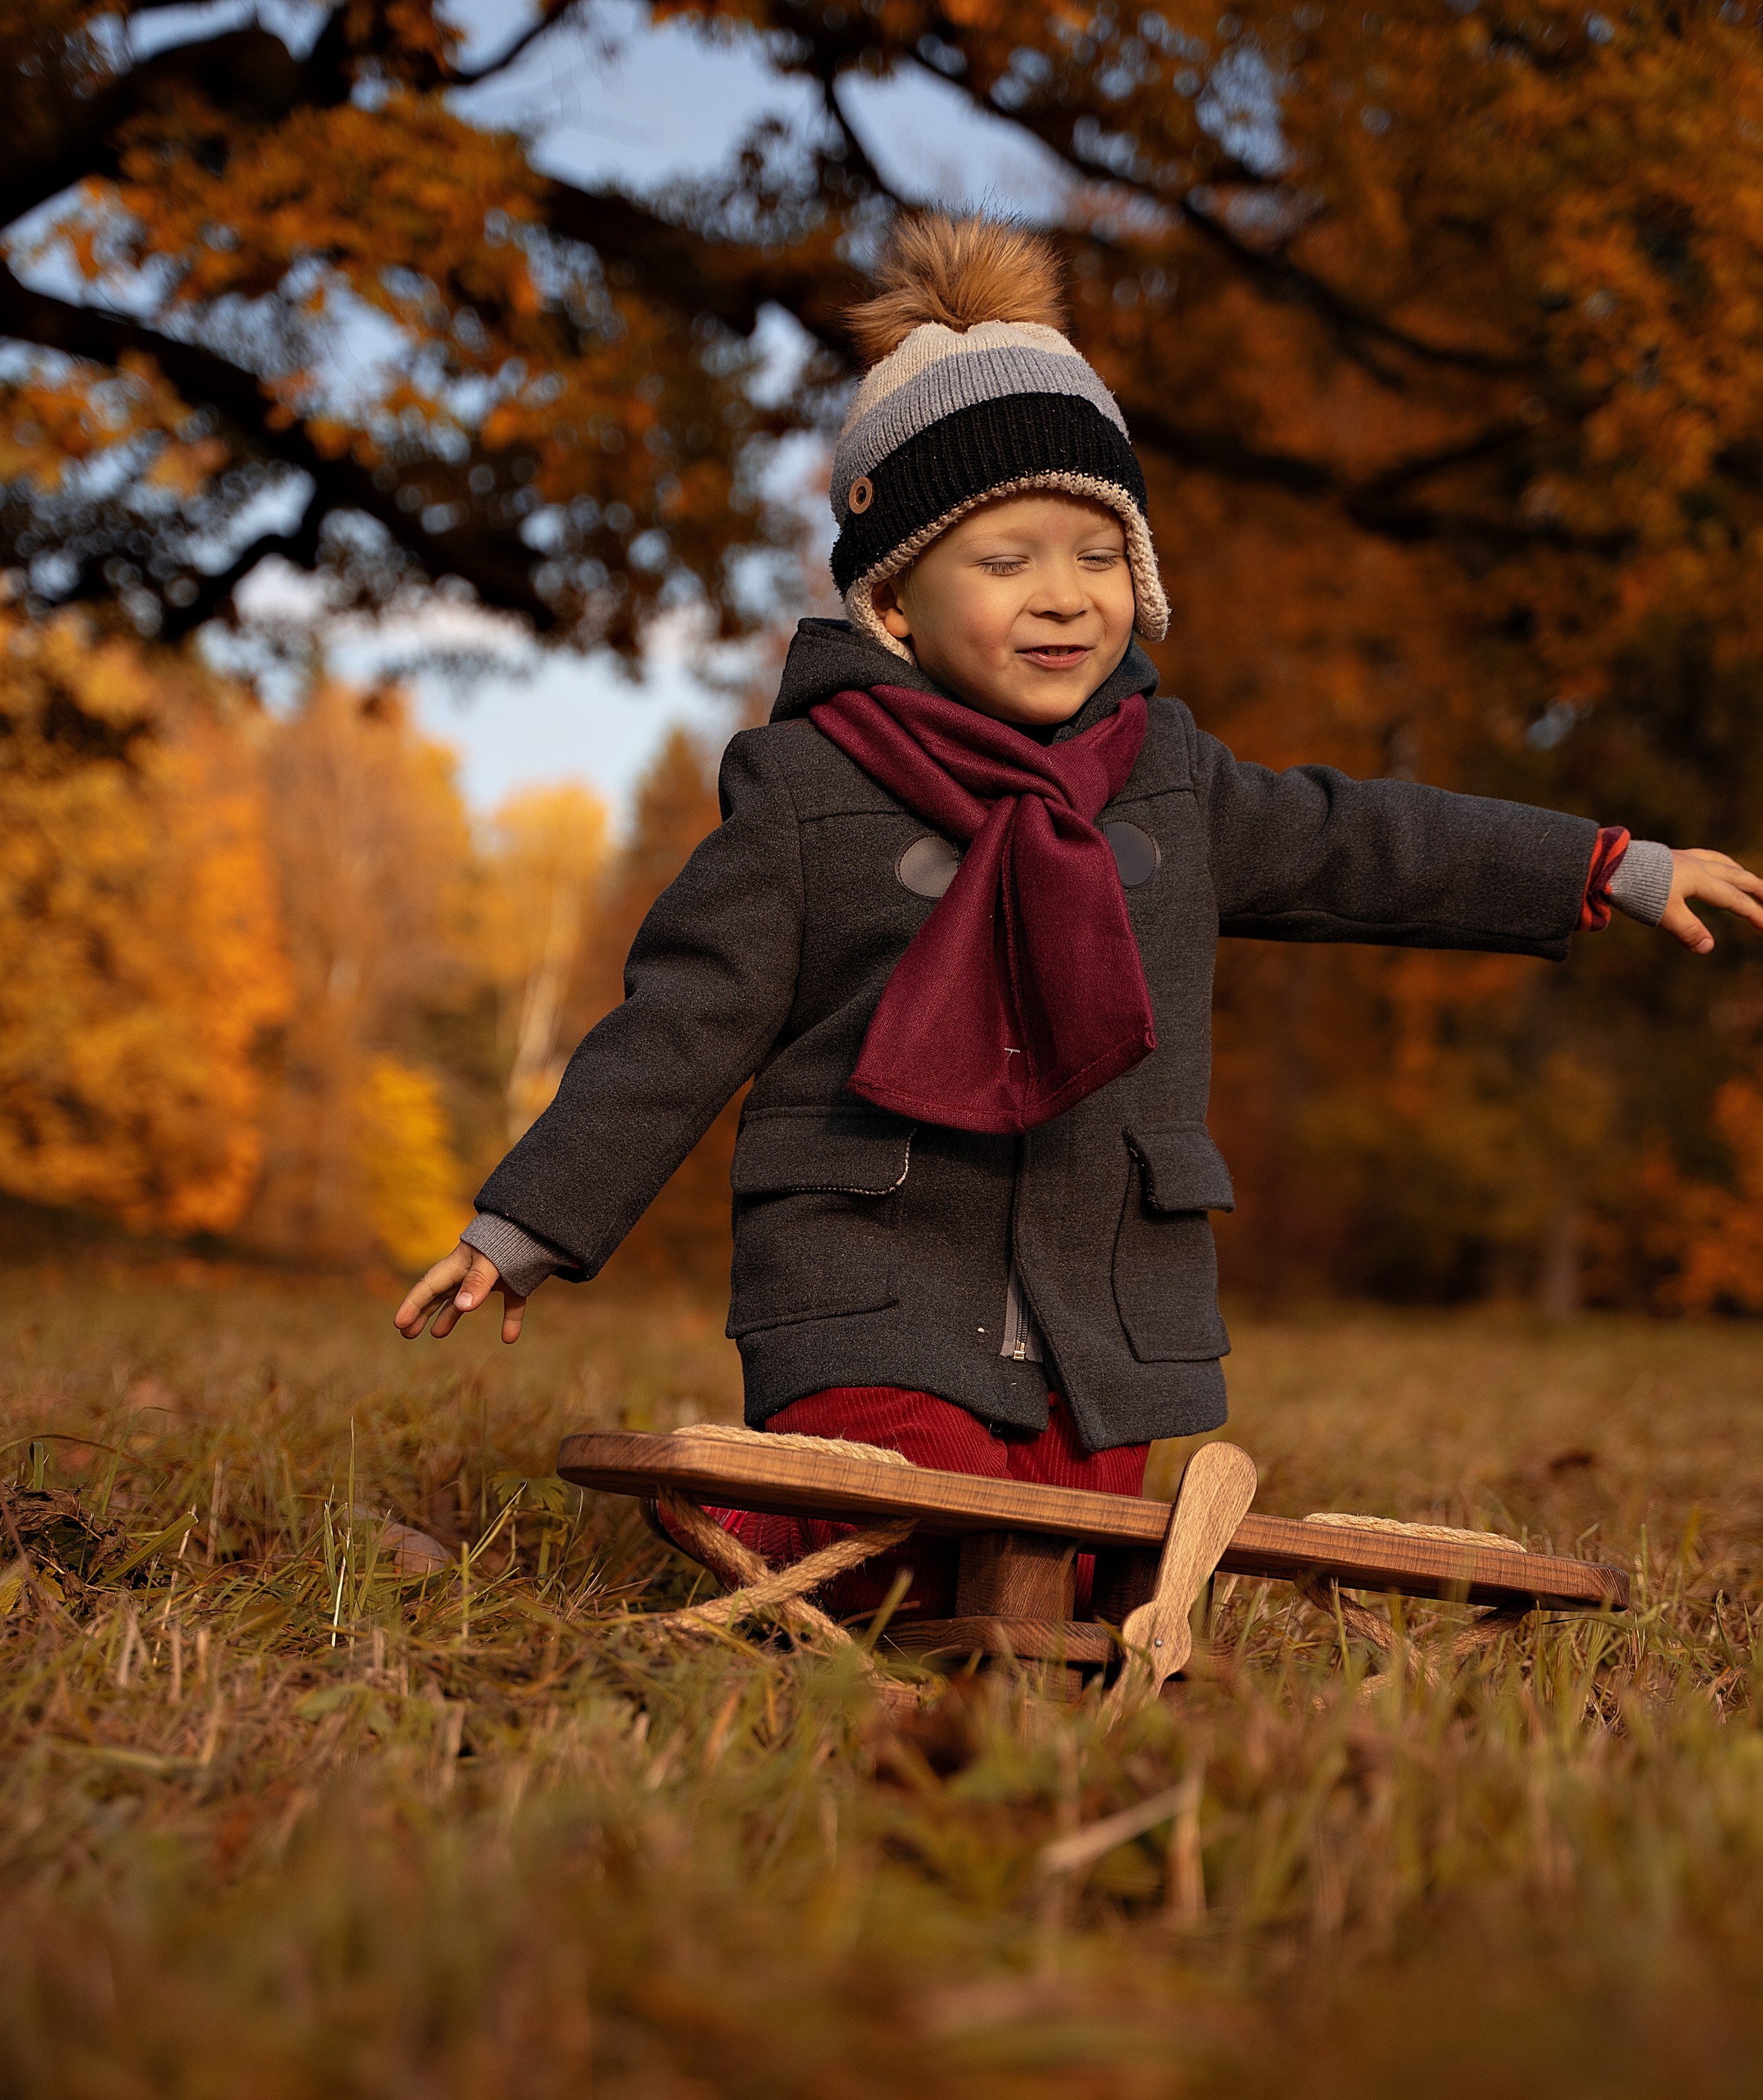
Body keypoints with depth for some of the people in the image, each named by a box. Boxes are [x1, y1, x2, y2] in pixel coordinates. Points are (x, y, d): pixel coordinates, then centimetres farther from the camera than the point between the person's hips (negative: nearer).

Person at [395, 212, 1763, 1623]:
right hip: (875, 1312, -4)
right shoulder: (806, 790, -4)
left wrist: (1620, 870, 26)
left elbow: (1355, 845, 21)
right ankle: (758, 1509, 13)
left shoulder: (1168, 775, 10)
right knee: (922, 1600, -18)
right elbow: (679, 1031, -2)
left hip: (1103, 1334, 5)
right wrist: (530, 1225, -5)